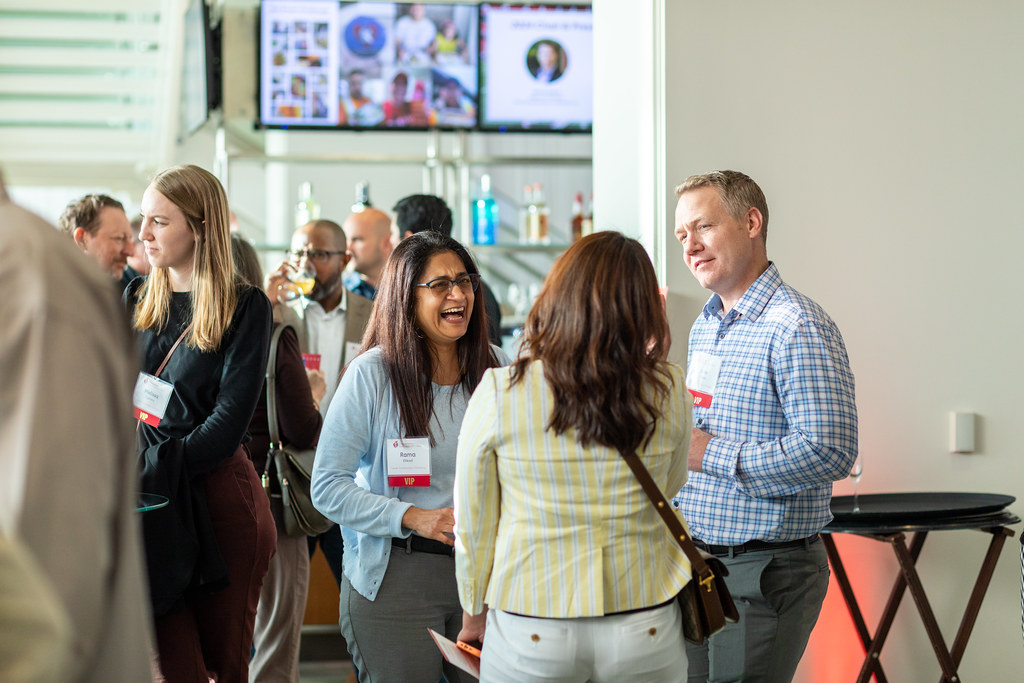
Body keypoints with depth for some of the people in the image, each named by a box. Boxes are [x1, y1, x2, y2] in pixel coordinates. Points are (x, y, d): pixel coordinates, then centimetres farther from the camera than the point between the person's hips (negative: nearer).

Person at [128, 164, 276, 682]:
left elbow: (229, 419, -10)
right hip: (146, 503, 3)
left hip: (218, 499, -3)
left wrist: (154, 470, -18)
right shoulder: (135, 300, 14)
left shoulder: (244, 307, -2)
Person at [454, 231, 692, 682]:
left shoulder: (499, 394, -12)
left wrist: (474, 611, 11)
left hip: (529, 633, -1)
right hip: (645, 628, 2)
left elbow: (473, 522, -3)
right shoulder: (668, 391, -8)